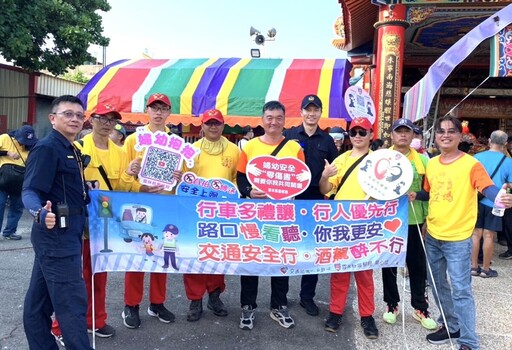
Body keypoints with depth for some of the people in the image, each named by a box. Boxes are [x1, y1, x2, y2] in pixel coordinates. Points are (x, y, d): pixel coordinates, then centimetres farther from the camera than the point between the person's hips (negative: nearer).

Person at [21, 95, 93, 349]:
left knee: (40, 299, 18)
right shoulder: (46, 148, -14)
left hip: (66, 235, 10)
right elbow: (30, 191, -22)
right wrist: (40, 213, -40)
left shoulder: (72, 151, 14)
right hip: (56, 235, -10)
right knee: (72, 302, -6)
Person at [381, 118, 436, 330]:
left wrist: (428, 218, 3)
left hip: (414, 220, 1)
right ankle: (391, 305, 25)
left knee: (417, 265, 8)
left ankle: (420, 307, 23)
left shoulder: (422, 160, 3)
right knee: (389, 264, 10)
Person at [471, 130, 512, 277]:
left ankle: (474, 266, 15)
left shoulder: (477, 157, -2)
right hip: (494, 203, -2)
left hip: (476, 201, 2)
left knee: (476, 233, 9)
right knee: (488, 236, 4)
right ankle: (485, 269, 14)